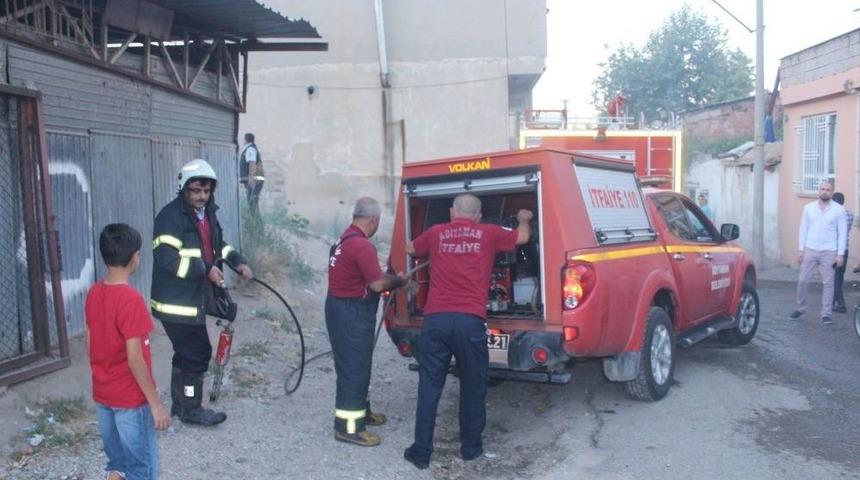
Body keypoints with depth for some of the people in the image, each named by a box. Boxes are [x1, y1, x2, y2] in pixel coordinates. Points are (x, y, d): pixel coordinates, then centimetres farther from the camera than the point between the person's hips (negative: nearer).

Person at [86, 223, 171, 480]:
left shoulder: (94, 294, 1)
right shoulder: (131, 299, -23)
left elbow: (90, 347, 9)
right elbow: (134, 359, -23)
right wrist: (155, 403, -17)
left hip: (102, 395, 8)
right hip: (130, 398, -8)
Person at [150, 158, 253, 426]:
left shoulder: (207, 213, 9)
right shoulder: (171, 217, -18)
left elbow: (218, 244, 22)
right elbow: (167, 259, -26)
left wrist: (238, 262, 6)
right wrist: (206, 269, -28)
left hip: (194, 299, 9)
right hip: (176, 303, -9)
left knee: (187, 353, 19)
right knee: (198, 353, -2)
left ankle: (179, 404, 34)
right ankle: (191, 410, 13)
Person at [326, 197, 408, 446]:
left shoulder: (345, 239, 11)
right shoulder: (362, 245, -21)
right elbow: (377, 284, -21)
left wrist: (389, 278, 13)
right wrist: (399, 280, -4)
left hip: (340, 307, 10)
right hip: (352, 313, -10)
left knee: (355, 363, 21)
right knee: (354, 367, -3)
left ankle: (360, 410, 35)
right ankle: (348, 426, 4)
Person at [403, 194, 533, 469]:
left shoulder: (436, 233, 14)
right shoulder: (488, 234, 10)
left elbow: (410, 249, 34)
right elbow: (522, 237, 29)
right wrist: (523, 219, 50)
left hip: (436, 319, 1)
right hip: (470, 320, -1)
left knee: (429, 386, 8)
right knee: (473, 386, 13)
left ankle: (421, 451, 13)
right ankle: (471, 447, 24)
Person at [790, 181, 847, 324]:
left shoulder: (838, 209, 0)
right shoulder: (808, 207, 5)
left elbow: (842, 232, -1)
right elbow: (803, 229, 7)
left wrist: (841, 254, -7)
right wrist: (800, 249, 1)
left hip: (829, 252, -2)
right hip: (810, 250, 2)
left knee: (828, 283, 0)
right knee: (803, 280, 4)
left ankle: (826, 313, 7)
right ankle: (800, 308, 19)